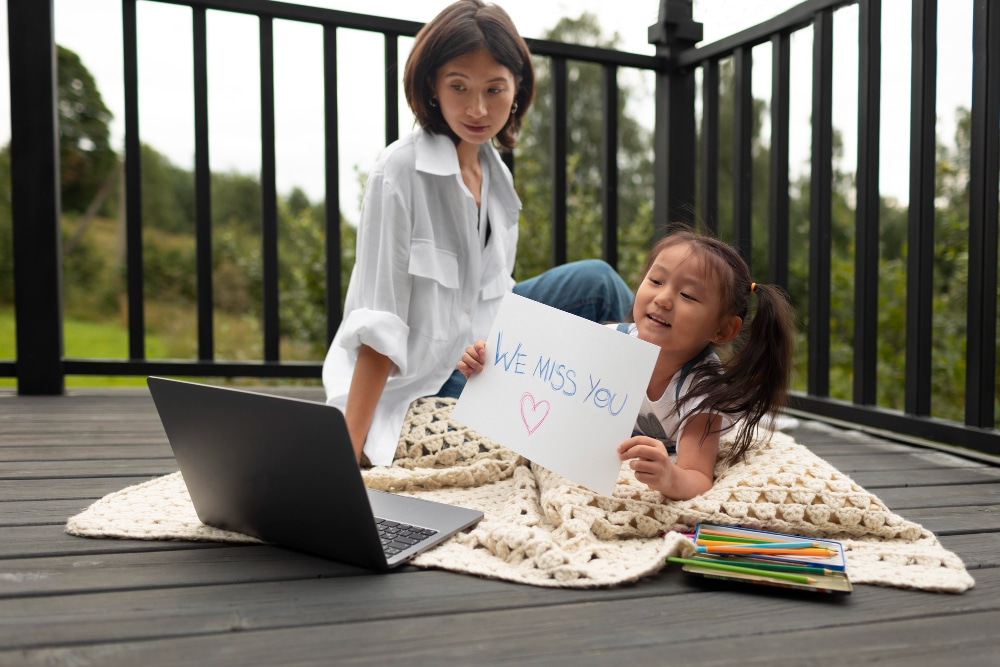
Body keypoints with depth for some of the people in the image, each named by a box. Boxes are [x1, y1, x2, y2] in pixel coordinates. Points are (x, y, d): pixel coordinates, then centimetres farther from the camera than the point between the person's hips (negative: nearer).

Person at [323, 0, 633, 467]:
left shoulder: (495, 173, 4)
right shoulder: (401, 171, -20)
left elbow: (491, 291, 8)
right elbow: (379, 324, -24)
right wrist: (349, 449, -27)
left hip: (479, 352, 7)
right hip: (424, 381, -7)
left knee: (596, 281, 3)